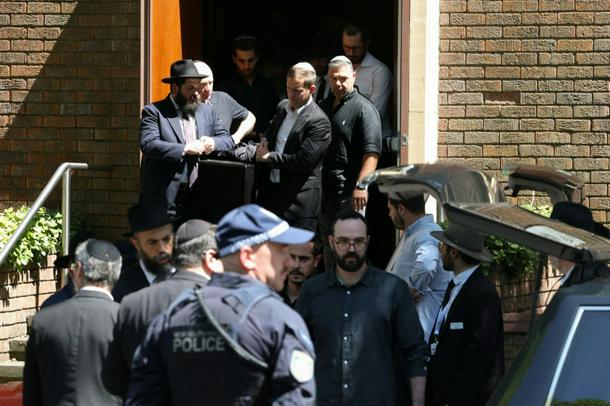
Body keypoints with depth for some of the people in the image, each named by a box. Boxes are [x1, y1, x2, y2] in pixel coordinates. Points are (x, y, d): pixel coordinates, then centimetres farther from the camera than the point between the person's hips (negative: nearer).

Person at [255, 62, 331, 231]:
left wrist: (268, 157, -12)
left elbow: (304, 161, -21)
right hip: (271, 192, 8)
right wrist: (265, 142, 4)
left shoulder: (319, 122, -14)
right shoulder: (282, 107, 12)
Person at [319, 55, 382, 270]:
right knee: (328, 245, 12)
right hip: (326, 190, 8)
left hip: (350, 192, -7)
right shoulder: (323, 107, 17)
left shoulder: (363, 109, -6)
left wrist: (361, 185, -24)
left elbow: (372, 152, -15)